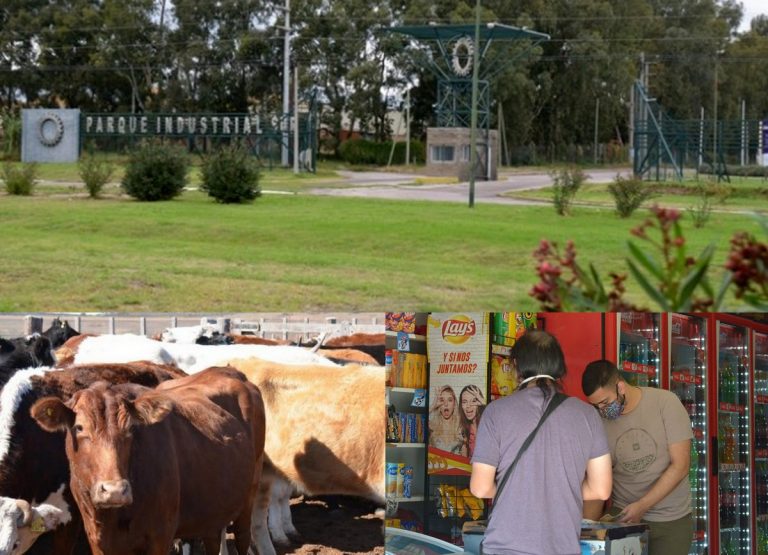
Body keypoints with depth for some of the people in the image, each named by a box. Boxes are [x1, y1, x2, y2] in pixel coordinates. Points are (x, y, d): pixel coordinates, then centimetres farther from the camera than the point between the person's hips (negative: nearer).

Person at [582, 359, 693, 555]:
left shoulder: (665, 403, -11)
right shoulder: (599, 422, -3)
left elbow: (680, 465, -12)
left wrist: (642, 506, -18)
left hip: (671, 519, -2)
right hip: (622, 516, 2)